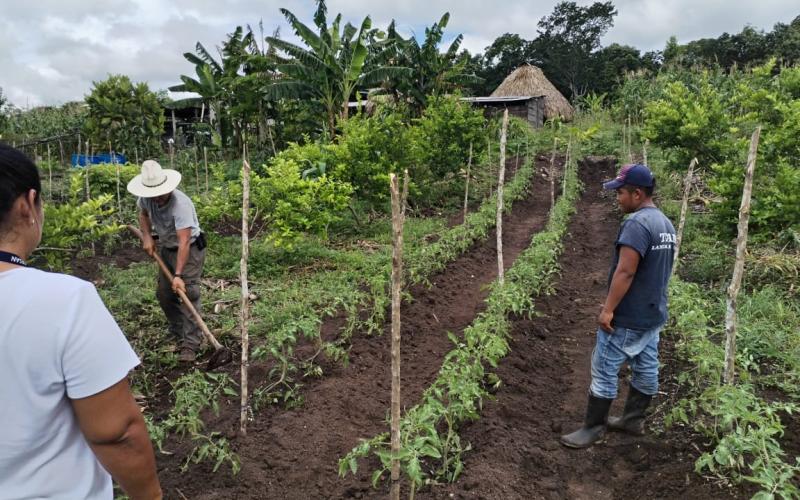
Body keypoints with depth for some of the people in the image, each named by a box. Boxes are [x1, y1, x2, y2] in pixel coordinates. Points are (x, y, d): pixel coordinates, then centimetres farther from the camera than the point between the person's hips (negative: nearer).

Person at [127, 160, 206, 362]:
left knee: (187, 294, -13)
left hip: (190, 249, -7)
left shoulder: (181, 204, -34)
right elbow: (143, 214, 14)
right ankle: (177, 333, 30)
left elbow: (184, 242, -36)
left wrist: (178, 275, -38)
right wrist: (146, 237, -3)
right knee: (164, 294, 11)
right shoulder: (146, 198, -12)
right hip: (166, 248, 7)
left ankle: (190, 345, -10)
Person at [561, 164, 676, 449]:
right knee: (646, 368, 16)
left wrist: (608, 309, -22)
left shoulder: (637, 223, -21)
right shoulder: (666, 223, 10)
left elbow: (625, 271, -26)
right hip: (653, 313, 10)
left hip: (628, 317, -10)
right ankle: (633, 419, 30)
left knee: (604, 370, 0)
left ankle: (593, 428, 9)